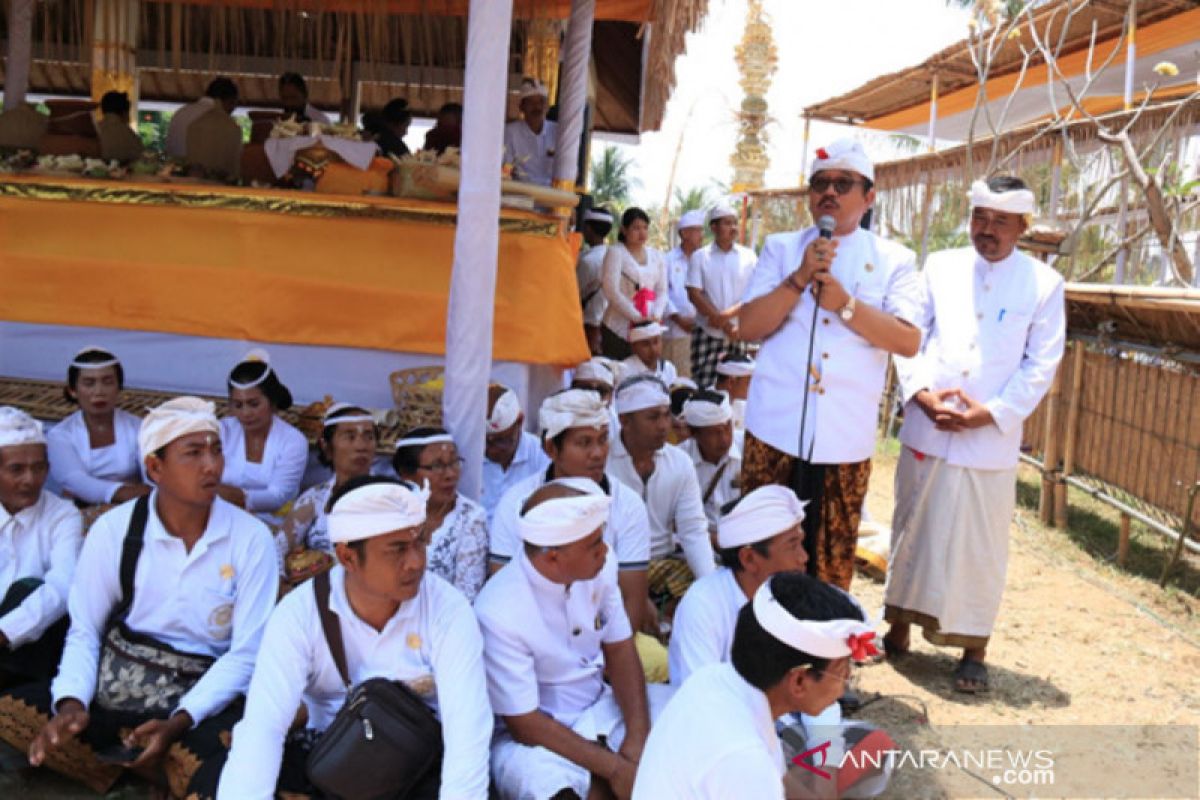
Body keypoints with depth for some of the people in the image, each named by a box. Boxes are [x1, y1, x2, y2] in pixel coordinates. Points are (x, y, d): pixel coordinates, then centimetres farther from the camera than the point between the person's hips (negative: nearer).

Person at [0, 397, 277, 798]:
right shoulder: (113, 529, -4)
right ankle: (156, 768, -8)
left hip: (202, 694, -2)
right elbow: (84, 632, 1)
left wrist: (179, 720, -21)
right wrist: (72, 702, -19)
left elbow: (246, 653, -9)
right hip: (116, 685, 2)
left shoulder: (250, 538, -9)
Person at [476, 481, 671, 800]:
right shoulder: (500, 612, -26)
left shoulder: (598, 565, -9)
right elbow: (524, 724, -20)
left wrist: (637, 737, -14)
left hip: (604, 706, 6)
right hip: (537, 733, -6)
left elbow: (620, 651, 1)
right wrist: (614, 767, -21)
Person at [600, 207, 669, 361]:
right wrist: (636, 317, -15)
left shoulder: (656, 256, 16)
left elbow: (662, 291, 12)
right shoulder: (615, 252, 0)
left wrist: (656, 316, -7)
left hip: (649, 328, 4)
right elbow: (611, 291, -10)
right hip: (618, 328, -4)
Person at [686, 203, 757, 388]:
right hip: (707, 334, -1)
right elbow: (694, 295, -5)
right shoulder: (699, 257, 4)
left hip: (739, 335, 1)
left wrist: (727, 314, -14)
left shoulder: (748, 256, 7)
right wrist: (726, 325, -11)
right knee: (703, 387, -6)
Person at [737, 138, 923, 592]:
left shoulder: (893, 261, 5)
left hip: (845, 438, 0)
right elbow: (748, 327, -2)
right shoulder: (781, 248, 8)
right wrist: (800, 279, -14)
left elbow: (908, 341, -7)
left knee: (831, 559, 9)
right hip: (775, 430, 1)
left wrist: (845, 304, -18)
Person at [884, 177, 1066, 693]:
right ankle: (898, 630, 28)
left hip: (992, 441, -2)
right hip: (926, 432, 2)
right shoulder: (940, 267, 6)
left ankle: (974, 650, 19)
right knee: (912, 534, 12)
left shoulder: (1043, 283, 1)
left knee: (981, 549, 4)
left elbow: (1041, 364, -2)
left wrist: (992, 413, -12)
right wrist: (921, 392, -12)